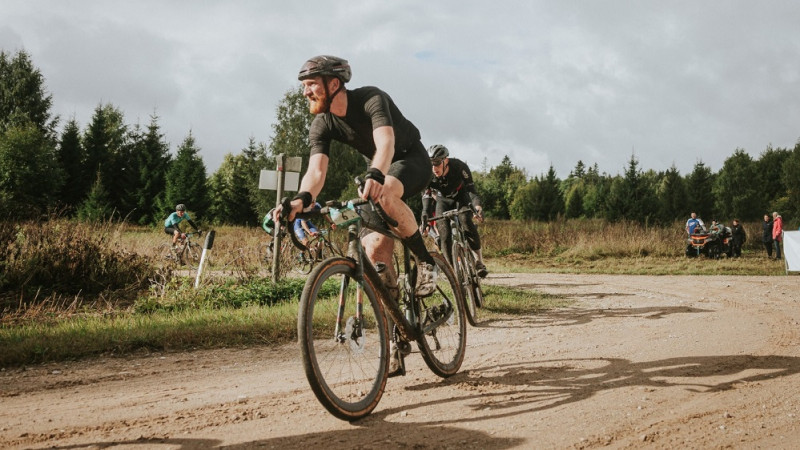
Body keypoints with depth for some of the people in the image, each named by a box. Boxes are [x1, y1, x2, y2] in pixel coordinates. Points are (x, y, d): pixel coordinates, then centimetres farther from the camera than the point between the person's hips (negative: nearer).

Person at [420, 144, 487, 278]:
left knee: (466, 223, -27)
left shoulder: (459, 166, -32)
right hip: (443, 201, 2)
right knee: (444, 234, -16)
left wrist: (477, 205, -54)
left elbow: (470, 188, -35)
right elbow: (427, 197, -30)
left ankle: (479, 261, -19)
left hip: (461, 198, -1)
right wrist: (424, 219, -44)